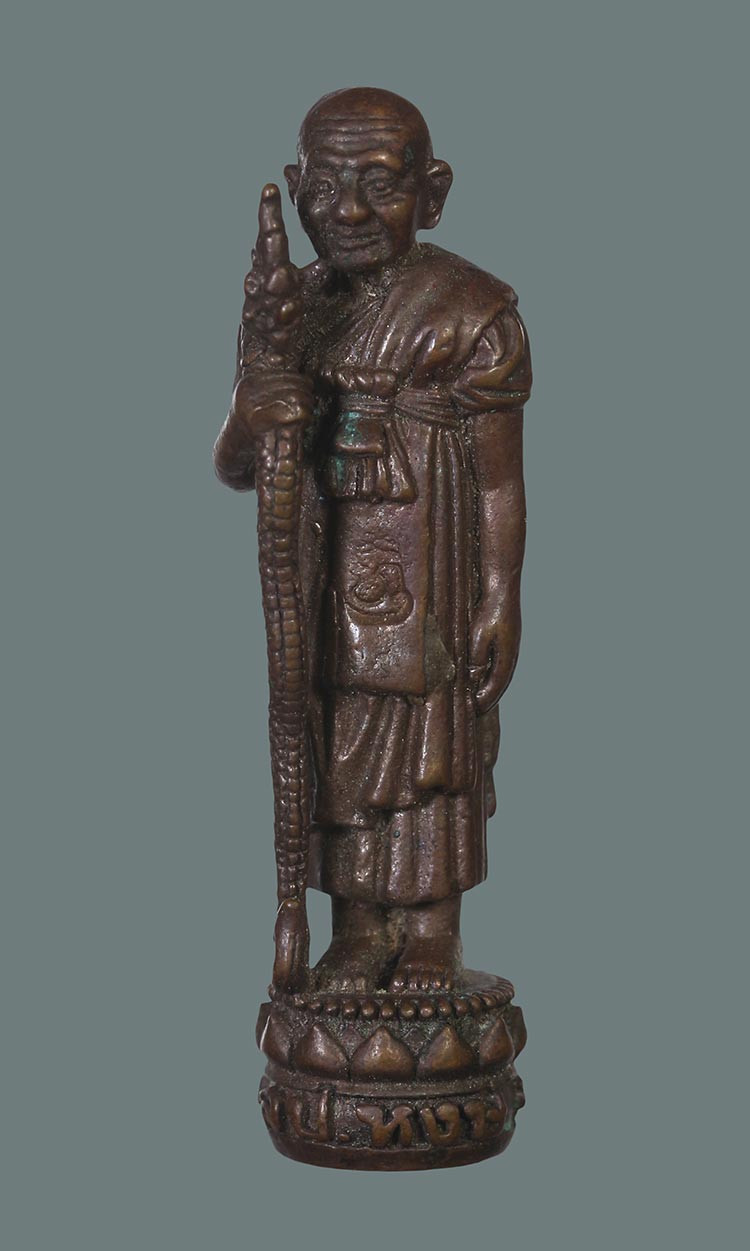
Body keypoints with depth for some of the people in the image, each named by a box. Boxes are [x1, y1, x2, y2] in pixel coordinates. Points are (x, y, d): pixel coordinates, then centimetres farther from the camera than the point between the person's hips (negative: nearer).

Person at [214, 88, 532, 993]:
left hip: (427, 586, -4)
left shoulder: (468, 313, -9)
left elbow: (498, 479, -7)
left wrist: (498, 609, -10)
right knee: (336, 751, 9)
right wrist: (252, 416, -22)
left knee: (430, 747, 5)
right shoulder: (289, 308, 3)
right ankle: (358, 932, 23)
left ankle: (430, 937, 20)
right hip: (321, 583, 4)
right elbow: (233, 469, 1)